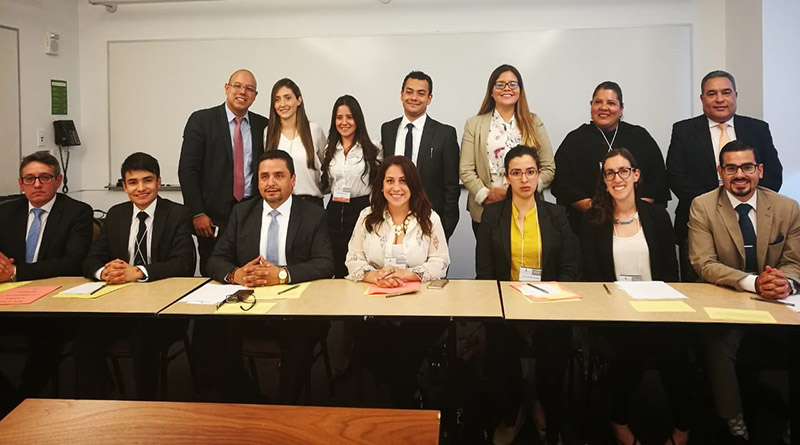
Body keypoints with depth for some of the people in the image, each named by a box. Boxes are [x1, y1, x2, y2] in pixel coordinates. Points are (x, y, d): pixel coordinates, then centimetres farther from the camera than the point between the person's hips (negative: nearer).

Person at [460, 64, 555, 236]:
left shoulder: (534, 123, 10)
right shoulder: (474, 124, 8)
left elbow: (549, 168, 5)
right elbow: (466, 170, 1)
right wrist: (485, 195, -13)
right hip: (485, 212, 0)